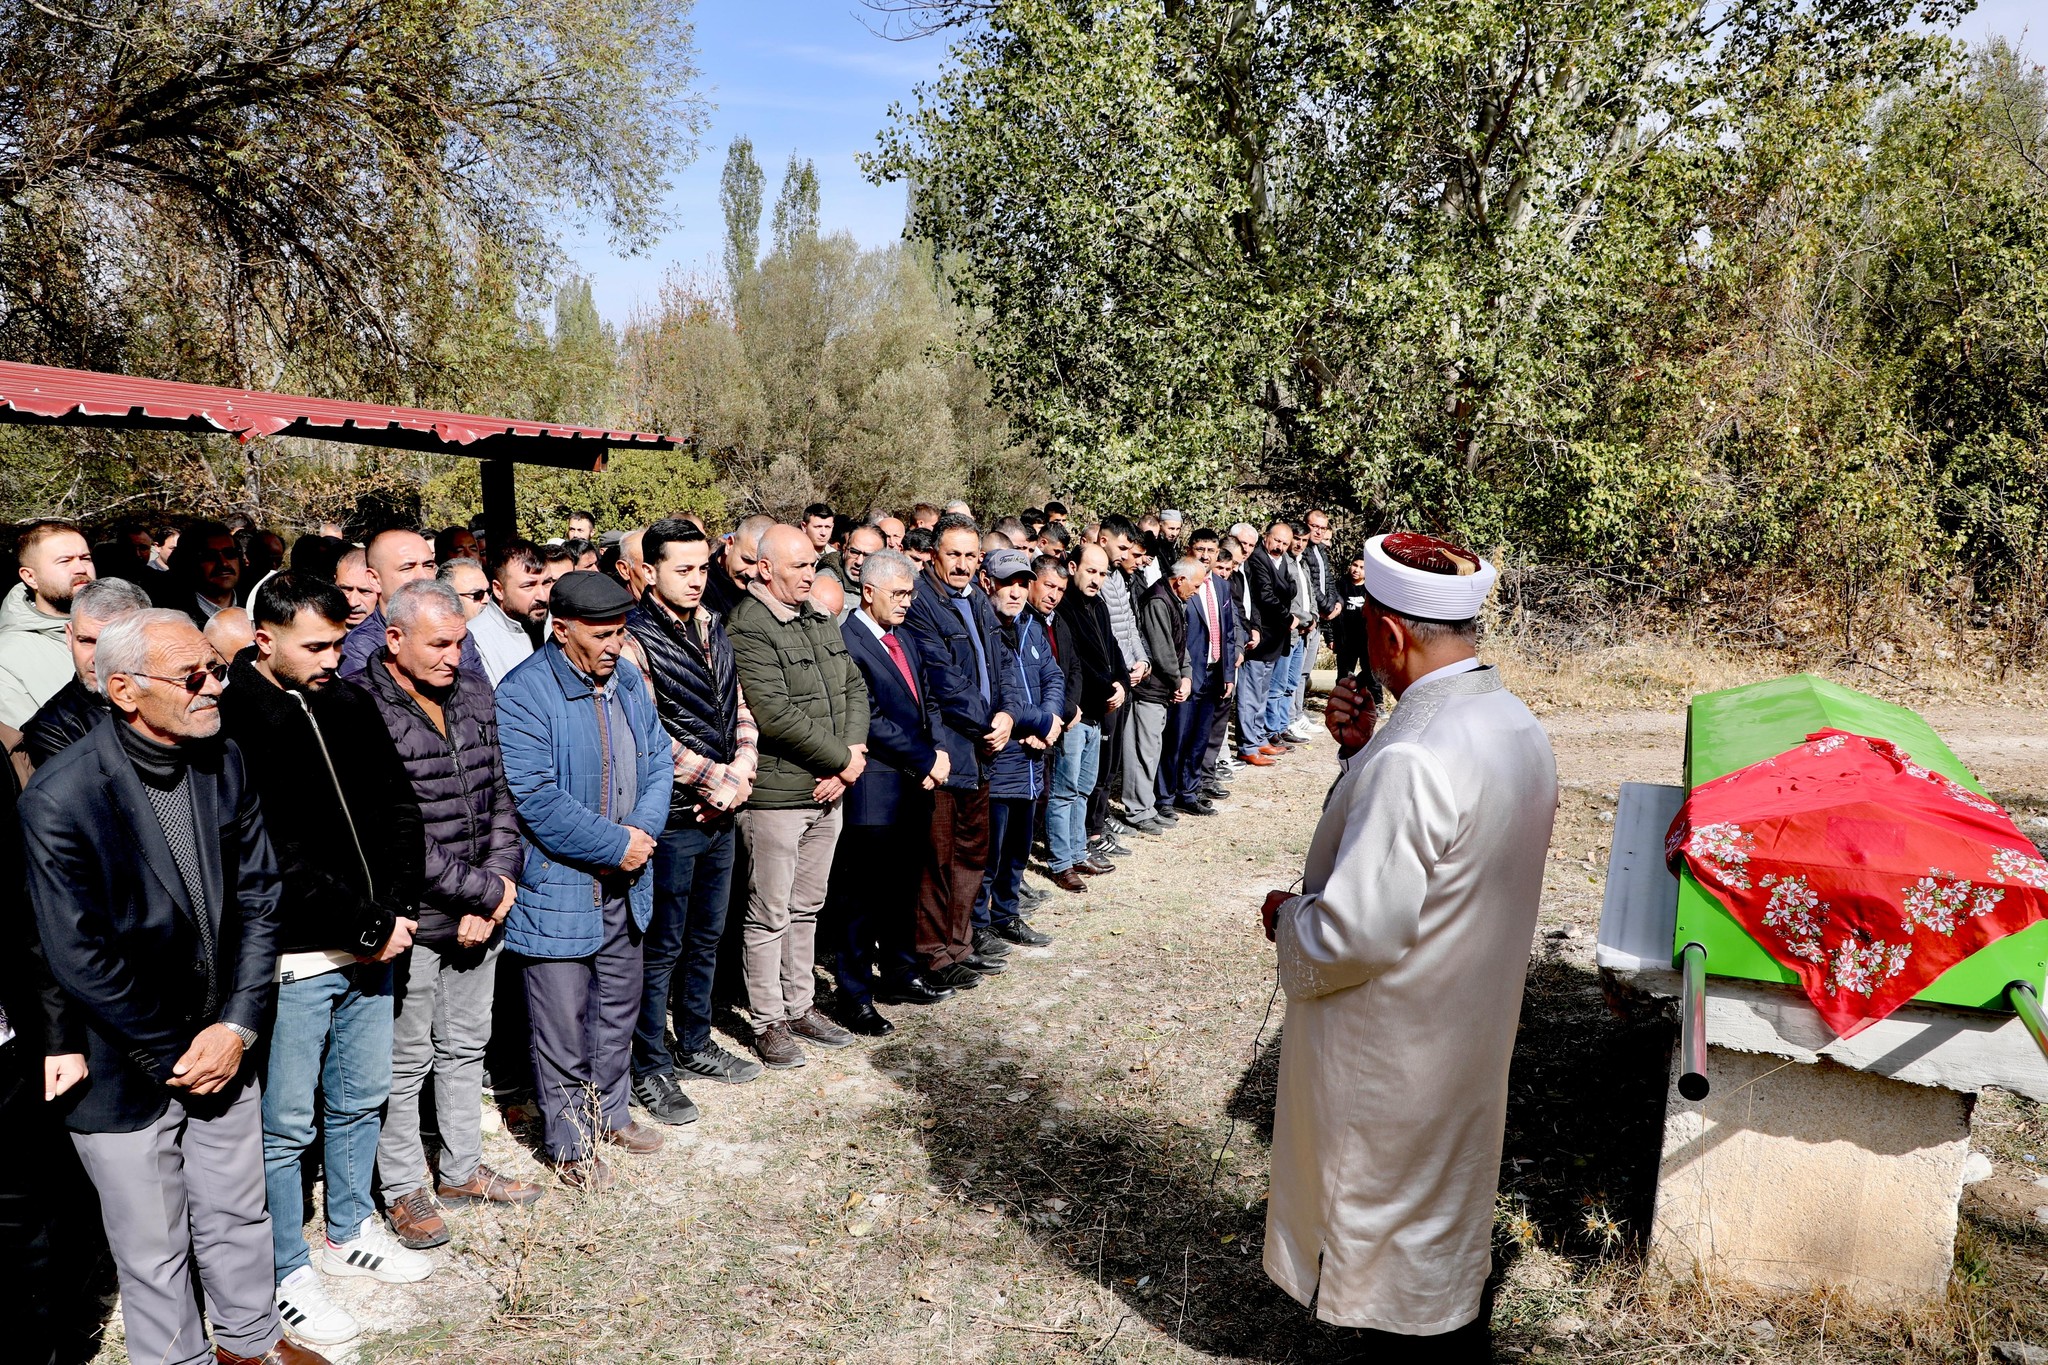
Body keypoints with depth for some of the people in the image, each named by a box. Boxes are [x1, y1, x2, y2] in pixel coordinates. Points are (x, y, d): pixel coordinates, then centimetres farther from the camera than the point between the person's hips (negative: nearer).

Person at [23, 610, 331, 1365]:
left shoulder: (223, 762, -4)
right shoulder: (60, 798, -21)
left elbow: (258, 898, 1)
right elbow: (78, 958, -18)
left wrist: (238, 1026, -7)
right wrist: (172, 1056, -11)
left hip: (221, 1046, 5)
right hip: (125, 1070, -5)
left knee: (237, 1212, 21)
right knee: (154, 1248, 12)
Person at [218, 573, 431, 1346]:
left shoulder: (350, 704, 5)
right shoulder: (233, 724, -16)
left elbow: (396, 806, 8)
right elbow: (276, 856, -20)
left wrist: (397, 912, -3)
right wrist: (368, 929, -15)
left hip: (371, 947, 7)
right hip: (293, 960, -7)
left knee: (360, 1101, 21)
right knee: (286, 1127, 8)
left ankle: (351, 1230, 40)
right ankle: (289, 1276, 25)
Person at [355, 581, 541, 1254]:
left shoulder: (473, 692, 5)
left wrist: (498, 885, -6)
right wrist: (484, 891, -16)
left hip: (482, 915, 7)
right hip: (412, 919, -6)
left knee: (466, 1045, 20)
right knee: (405, 1059, 9)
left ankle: (462, 1169, 36)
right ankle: (403, 1188, 28)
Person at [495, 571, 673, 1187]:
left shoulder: (628, 680, 5)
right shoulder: (523, 694, -18)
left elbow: (658, 760, 7)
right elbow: (537, 798, -23)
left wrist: (642, 830, -10)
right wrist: (616, 846, -18)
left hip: (623, 881, 7)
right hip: (557, 886, -7)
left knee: (619, 1003, 21)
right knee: (563, 1021, 4)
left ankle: (609, 1110, 41)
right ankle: (569, 1141, 23)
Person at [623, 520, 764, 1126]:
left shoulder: (714, 628, 9)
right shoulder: (636, 638, -13)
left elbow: (740, 711, 10)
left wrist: (740, 775, -5)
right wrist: (715, 778, -15)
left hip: (721, 815, 7)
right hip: (672, 818, -7)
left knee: (705, 939, 19)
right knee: (662, 949, 5)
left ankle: (695, 1046, 35)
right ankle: (651, 1069, 19)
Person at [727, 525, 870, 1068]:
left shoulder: (820, 620, 12)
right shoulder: (747, 628, -15)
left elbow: (855, 688, 10)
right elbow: (775, 714, -23)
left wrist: (848, 759, -6)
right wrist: (842, 758, -14)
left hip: (827, 790, 8)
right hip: (775, 795, -8)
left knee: (806, 907, 18)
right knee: (769, 914, 4)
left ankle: (800, 1005, 31)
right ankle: (767, 1022, 18)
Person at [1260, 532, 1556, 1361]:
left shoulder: (1411, 762, -33)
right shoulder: (1516, 725, -3)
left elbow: (1358, 933, -31)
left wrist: (1286, 919, -12)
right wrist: (1365, 750, -1)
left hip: (1395, 1039, -9)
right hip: (1474, 1017, 9)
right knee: (1445, 1187, 28)